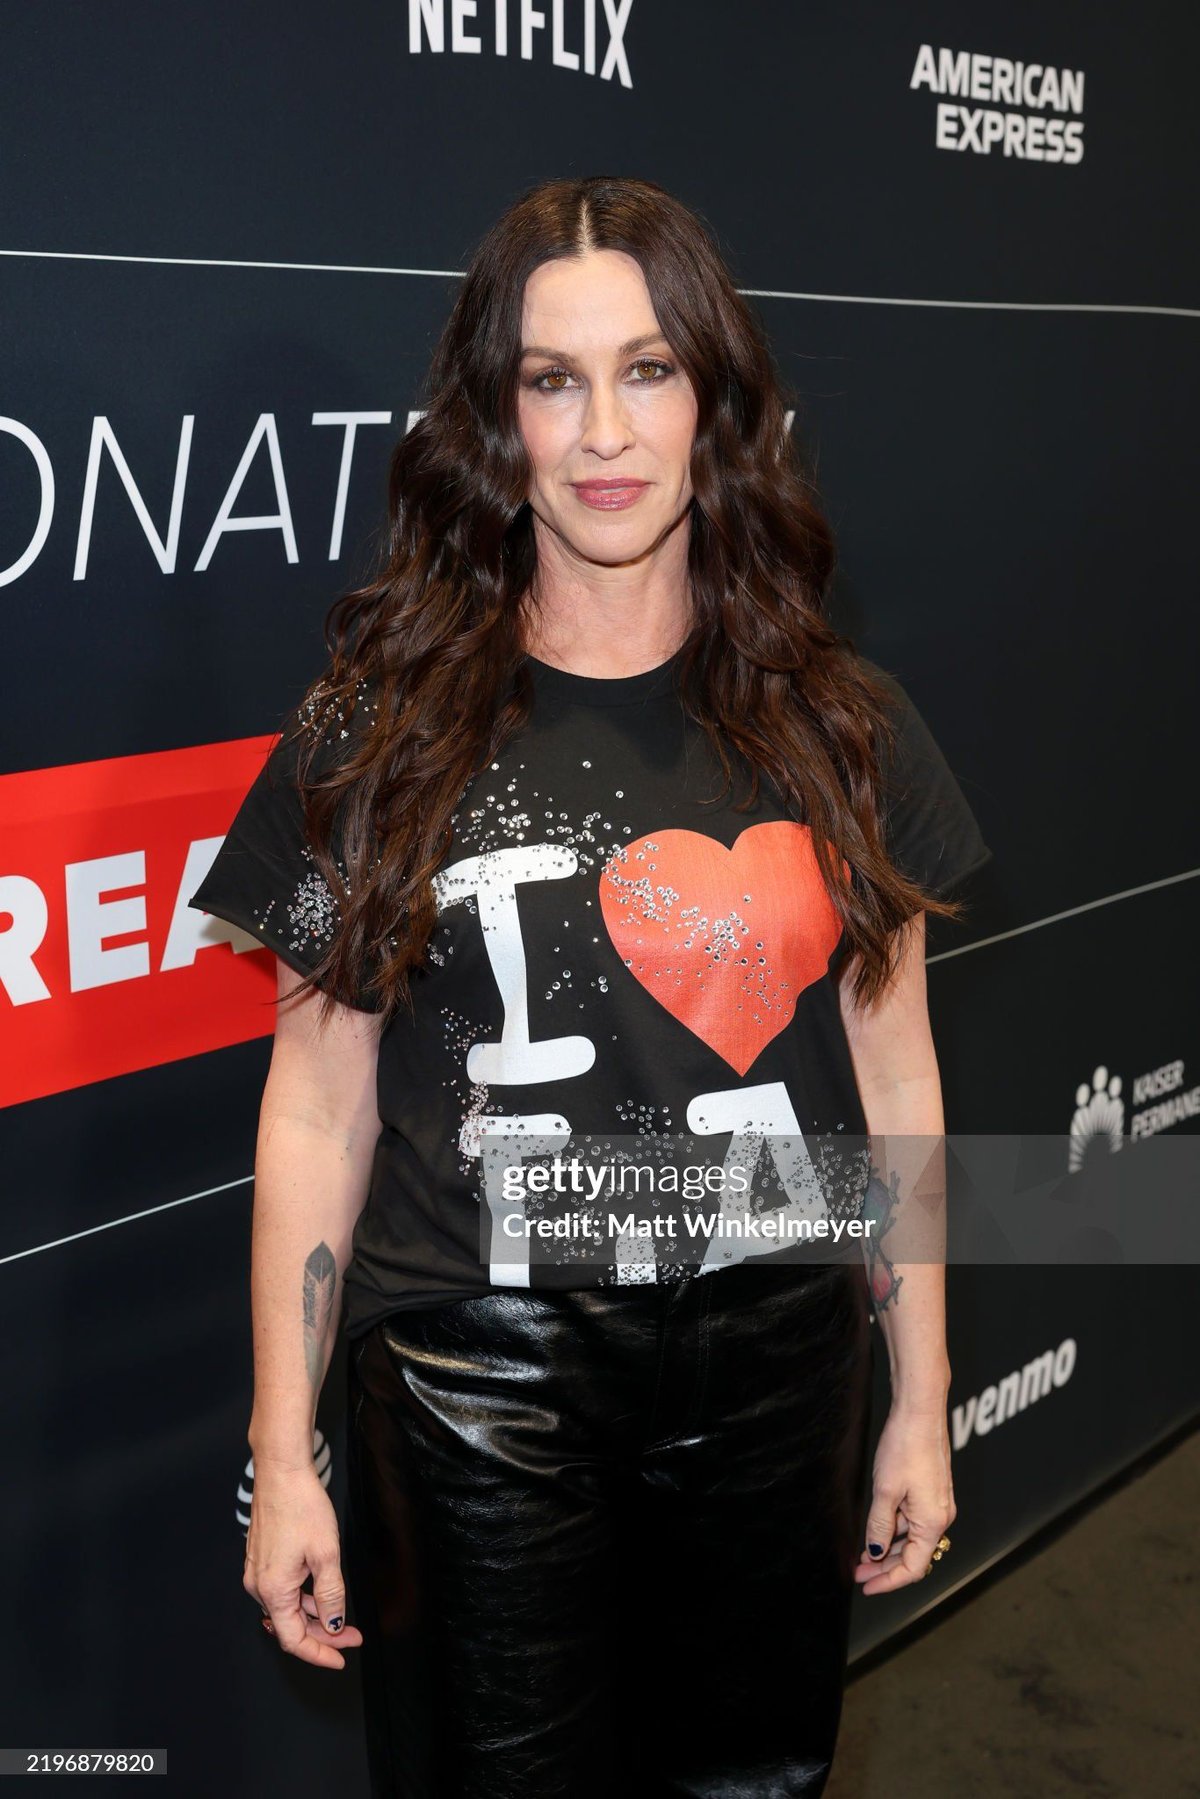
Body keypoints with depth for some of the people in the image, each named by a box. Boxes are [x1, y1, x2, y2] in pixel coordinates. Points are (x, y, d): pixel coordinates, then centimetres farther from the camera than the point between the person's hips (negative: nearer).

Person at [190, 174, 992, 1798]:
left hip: (779, 1385, 2)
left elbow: (893, 1076, 4)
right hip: (481, 1408, -2)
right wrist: (282, 1453, -2)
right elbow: (319, 1109, -4)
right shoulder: (387, 726, -5)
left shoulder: (838, 722, 0)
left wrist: (921, 1402, 6)